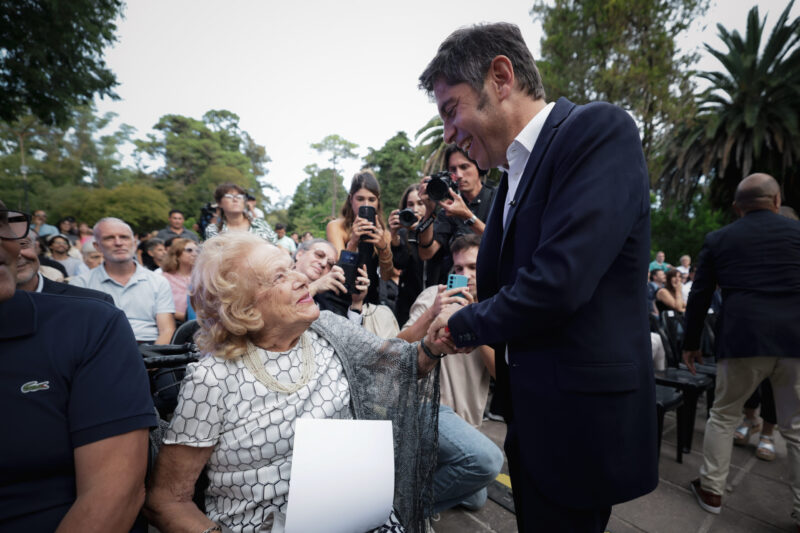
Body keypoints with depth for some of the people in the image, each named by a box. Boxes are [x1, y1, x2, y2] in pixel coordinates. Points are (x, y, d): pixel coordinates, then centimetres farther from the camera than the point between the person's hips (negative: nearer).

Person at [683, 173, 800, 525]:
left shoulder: (717, 240, 7)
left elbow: (699, 297, 7)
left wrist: (690, 344, 15)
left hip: (742, 339, -1)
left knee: (724, 416, 14)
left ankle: (711, 490, 22)